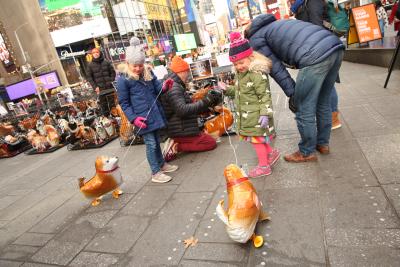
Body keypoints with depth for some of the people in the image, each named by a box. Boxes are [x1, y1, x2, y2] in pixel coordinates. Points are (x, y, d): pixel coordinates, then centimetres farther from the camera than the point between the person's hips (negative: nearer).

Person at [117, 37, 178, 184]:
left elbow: (157, 89, 12)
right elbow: (124, 103, -8)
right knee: (151, 144, 0)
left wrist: (164, 87, -11)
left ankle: (162, 164, 36)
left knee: (156, 141, 19)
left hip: (155, 113, 6)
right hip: (142, 117, -6)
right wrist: (133, 118, -16)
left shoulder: (148, 72, 7)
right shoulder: (123, 79, -10)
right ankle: (155, 173, 14)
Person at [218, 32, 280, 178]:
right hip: (245, 115, 9)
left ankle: (264, 166, 15)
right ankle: (271, 153, 39)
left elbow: (265, 95, -21)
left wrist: (265, 113, -27)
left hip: (256, 115, -9)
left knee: (256, 138, 0)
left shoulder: (257, 73, -19)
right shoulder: (240, 73, 10)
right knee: (257, 138, 18)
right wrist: (227, 89, 10)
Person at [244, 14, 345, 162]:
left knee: (304, 110, 5)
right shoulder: (274, 25, 35)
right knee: (323, 103, 22)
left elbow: (275, 68, 3)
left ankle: (307, 153, 19)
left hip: (316, 56, -9)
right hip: (335, 46, 9)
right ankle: (322, 144, 36)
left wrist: (291, 93, 7)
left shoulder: (256, 38, 12)